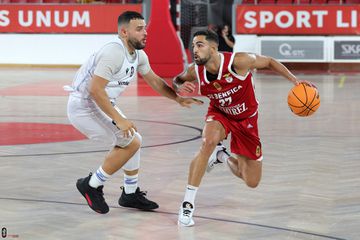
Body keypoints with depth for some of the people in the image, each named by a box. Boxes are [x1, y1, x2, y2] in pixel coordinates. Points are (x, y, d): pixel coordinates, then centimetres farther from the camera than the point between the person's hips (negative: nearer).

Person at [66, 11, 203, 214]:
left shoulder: (139, 55, 3)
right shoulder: (114, 52, -26)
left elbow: (155, 81, 20)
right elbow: (95, 90, -30)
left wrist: (178, 98, 13)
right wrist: (118, 119, -28)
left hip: (101, 104, 10)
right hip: (84, 106, -10)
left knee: (133, 141, 15)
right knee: (131, 142, -12)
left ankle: (131, 194, 28)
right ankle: (92, 185, -2)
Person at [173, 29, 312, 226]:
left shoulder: (238, 62, -33)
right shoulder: (195, 72, -22)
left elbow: (269, 62, -15)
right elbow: (177, 80, 1)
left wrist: (294, 80, -22)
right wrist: (180, 87, -23)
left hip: (247, 119, 0)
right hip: (219, 114, 0)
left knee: (252, 182, 4)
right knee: (208, 142, -37)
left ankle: (222, 156, 34)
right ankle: (188, 204, -27)